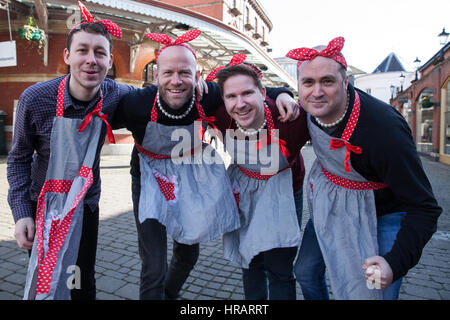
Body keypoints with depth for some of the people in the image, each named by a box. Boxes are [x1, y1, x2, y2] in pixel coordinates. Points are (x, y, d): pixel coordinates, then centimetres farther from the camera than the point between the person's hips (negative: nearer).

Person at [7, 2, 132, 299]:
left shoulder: (116, 96, -15)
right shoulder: (36, 99, -19)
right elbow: (19, 158, -6)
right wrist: (21, 211, -13)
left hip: (86, 203, 1)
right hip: (42, 204, -1)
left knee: (84, 281, 15)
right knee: (41, 281, 11)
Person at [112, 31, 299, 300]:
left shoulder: (208, 96, -24)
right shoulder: (136, 103, -26)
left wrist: (282, 94, -23)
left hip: (191, 175, 3)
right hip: (151, 178, -2)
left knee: (189, 253, 22)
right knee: (153, 269, -6)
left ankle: (170, 293, 55)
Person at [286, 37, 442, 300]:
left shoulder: (384, 131, -35)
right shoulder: (311, 104, -17)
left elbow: (424, 207, -28)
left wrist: (395, 263, -37)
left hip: (381, 215, -5)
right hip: (329, 203, 5)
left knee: (376, 293, -4)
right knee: (306, 272, 14)